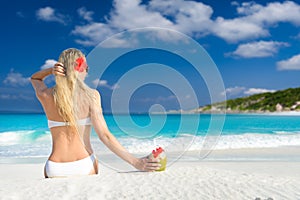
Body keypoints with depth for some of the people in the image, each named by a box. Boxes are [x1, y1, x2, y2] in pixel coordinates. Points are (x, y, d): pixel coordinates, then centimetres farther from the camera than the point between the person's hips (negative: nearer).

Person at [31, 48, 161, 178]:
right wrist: (135, 162, -14)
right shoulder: (91, 95, -7)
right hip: (85, 166, -1)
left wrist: (51, 70, 2)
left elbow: (34, 78, 24)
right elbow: (104, 135, -14)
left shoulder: (46, 95, 0)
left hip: (55, 169, 1)